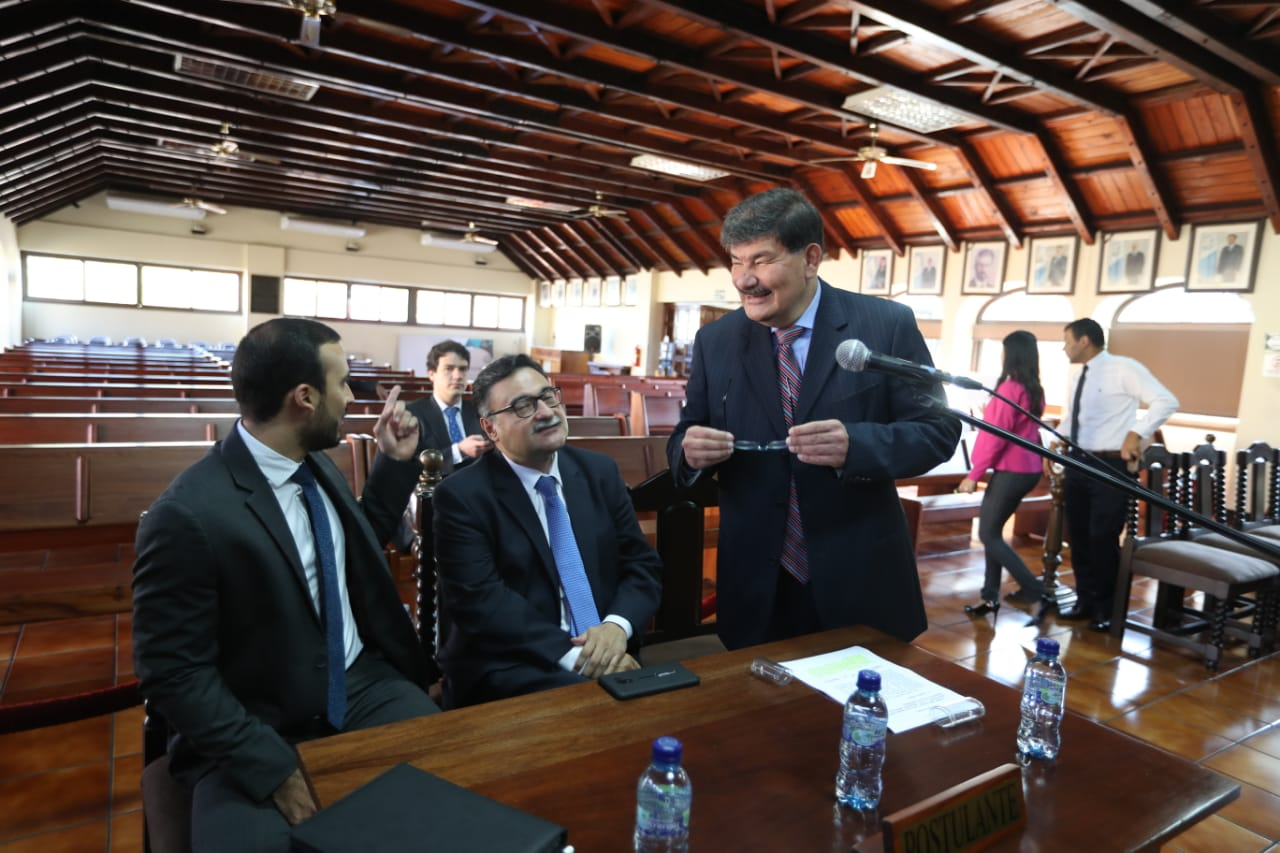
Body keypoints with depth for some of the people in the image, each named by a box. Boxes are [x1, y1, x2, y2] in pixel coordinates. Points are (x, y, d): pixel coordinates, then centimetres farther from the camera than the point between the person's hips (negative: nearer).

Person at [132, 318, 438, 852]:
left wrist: (397, 463, 8)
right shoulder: (187, 516, -21)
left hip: (364, 686, 5)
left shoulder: (316, 465, 1)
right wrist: (275, 770, -20)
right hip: (258, 732, -4)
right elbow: (174, 673, -16)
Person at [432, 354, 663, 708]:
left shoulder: (600, 471, 8)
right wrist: (573, 655, -21)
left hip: (605, 651, 6)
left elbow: (642, 564, 7)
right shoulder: (463, 495, -5)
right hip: (509, 666, -5)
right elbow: (478, 599, -13)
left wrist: (617, 626, -13)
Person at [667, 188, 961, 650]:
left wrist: (855, 444, -25)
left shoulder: (888, 324, -7)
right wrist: (691, 449, -19)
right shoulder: (715, 341, 2)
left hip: (861, 584, -1)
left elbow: (938, 431, -7)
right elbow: (685, 440, 5)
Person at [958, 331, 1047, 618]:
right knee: (993, 530, 13)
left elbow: (996, 437, -17)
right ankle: (991, 596, 15)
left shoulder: (1009, 388, -15)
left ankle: (1033, 587, 1)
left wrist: (974, 474, -13)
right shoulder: (1035, 391, 10)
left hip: (1010, 471, -9)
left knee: (988, 534, 0)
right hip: (1028, 470, 9)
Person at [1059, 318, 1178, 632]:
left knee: (1103, 538, -3)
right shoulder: (1079, 377, 13)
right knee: (1079, 537, 12)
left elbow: (1166, 401, -17)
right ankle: (1086, 601, 25)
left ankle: (1106, 608, 14)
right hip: (1077, 464, 8)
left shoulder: (1123, 369, -10)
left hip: (1110, 467, -7)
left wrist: (1137, 434, -23)